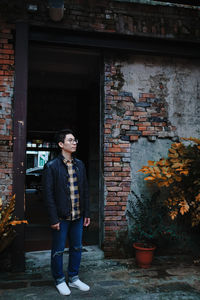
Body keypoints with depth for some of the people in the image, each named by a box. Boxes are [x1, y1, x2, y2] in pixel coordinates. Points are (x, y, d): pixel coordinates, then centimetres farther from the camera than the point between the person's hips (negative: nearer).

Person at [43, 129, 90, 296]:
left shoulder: (80, 164, 7)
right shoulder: (51, 166, -10)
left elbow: (85, 190, 10)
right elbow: (48, 194, -11)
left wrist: (87, 213, 8)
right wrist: (54, 219, -13)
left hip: (78, 216, 5)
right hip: (61, 217, -5)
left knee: (77, 248, 16)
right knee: (58, 250, 10)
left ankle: (74, 278, 34)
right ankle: (60, 280, 29)